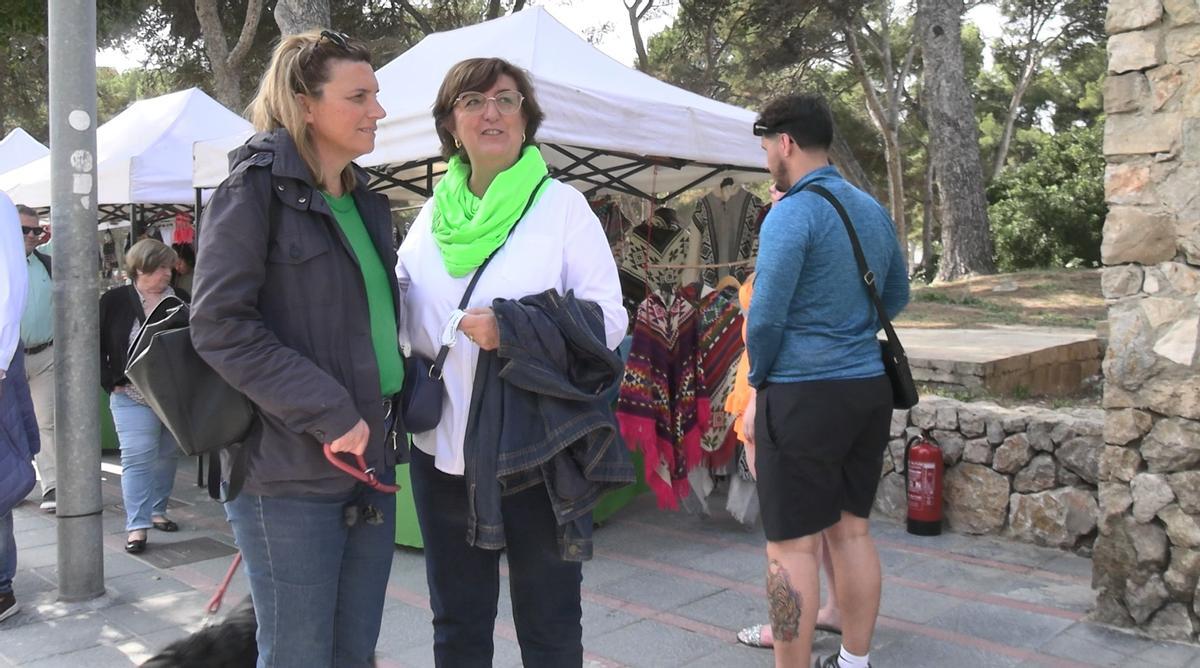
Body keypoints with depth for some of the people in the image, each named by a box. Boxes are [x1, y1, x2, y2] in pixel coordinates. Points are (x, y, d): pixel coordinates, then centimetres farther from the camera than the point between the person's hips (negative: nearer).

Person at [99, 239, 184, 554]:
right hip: (133, 398, -4)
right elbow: (96, 346, -1)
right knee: (137, 459, -6)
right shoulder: (114, 301, -4)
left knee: (167, 456, 12)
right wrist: (111, 383, -7)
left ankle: (157, 512, 26)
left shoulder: (181, 300, 4)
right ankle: (137, 526, -4)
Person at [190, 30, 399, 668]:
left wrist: (391, 408, 11)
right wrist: (327, 413, -19)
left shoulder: (366, 202, 14)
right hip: (289, 475, -7)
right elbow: (219, 325, -16)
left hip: (370, 467, 7)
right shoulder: (256, 189, -7)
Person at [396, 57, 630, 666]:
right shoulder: (432, 215, 9)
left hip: (538, 451, -4)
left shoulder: (562, 205, -4)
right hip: (444, 451, 4)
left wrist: (512, 327, -21)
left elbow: (609, 317, -9)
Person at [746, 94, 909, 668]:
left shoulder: (793, 213, -13)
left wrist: (758, 378, 0)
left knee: (792, 546, 0)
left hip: (803, 395, -8)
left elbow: (765, 317, -16)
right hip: (869, 388, 8)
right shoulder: (873, 210, 11)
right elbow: (897, 295, 21)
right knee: (852, 530, 17)